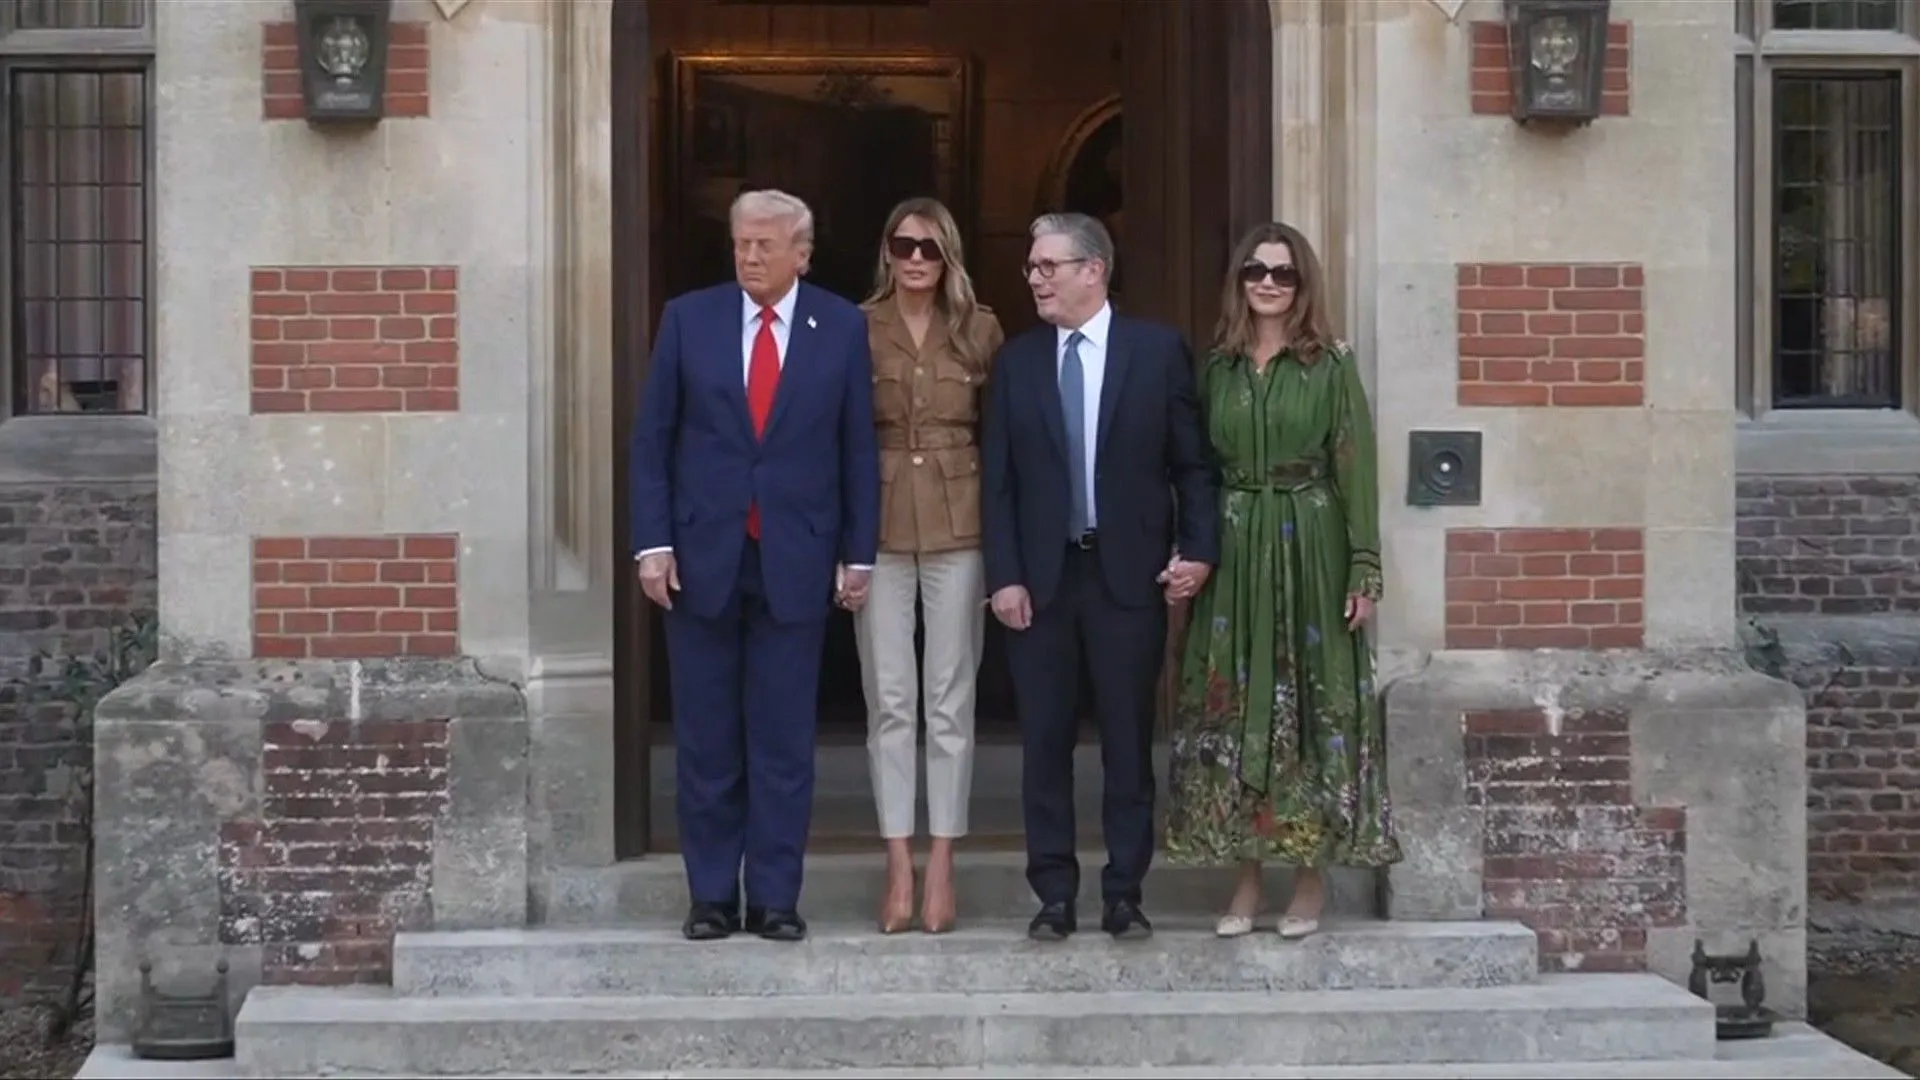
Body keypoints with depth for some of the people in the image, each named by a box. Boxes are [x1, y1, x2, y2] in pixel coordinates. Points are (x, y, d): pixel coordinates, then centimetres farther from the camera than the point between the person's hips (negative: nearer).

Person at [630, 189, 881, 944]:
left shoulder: (842, 327, 1)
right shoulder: (688, 318, 2)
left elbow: (858, 448, 3)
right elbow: (652, 438, 3)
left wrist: (858, 554, 0)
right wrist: (652, 543, -4)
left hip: (795, 561, -1)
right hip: (701, 555, 1)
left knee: (783, 740, 4)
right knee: (705, 740, 6)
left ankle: (776, 898, 11)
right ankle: (712, 896, 15)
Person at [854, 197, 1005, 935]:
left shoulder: (980, 330, 5)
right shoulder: (857, 329, 2)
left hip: (958, 527, 0)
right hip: (879, 527, 0)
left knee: (950, 700, 3)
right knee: (890, 700, 2)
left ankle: (942, 869, 10)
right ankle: (899, 869, 8)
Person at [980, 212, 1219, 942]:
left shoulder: (1158, 350, 1)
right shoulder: (1015, 361, 7)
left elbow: (1192, 462, 2)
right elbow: (997, 478, 4)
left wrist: (1197, 548, -8)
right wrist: (1004, 576, -4)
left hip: (1129, 573, -2)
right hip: (1039, 577, 2)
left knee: (1129, 742, 4)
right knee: (1044, 743, 4)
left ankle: (1124, 894, 12)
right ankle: (1055, 895, 12)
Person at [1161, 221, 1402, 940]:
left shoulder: (1332, 365, 0)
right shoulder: (1217, 367, 9)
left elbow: (1356, 469, -3)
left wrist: (1364, 568, -9)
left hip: (1311, 550, -3)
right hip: (1232, 552, 3)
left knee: (1310, 707, 0)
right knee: (1231, 706, 2)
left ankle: (1311, 882, 8)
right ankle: (1245, 881, 9)